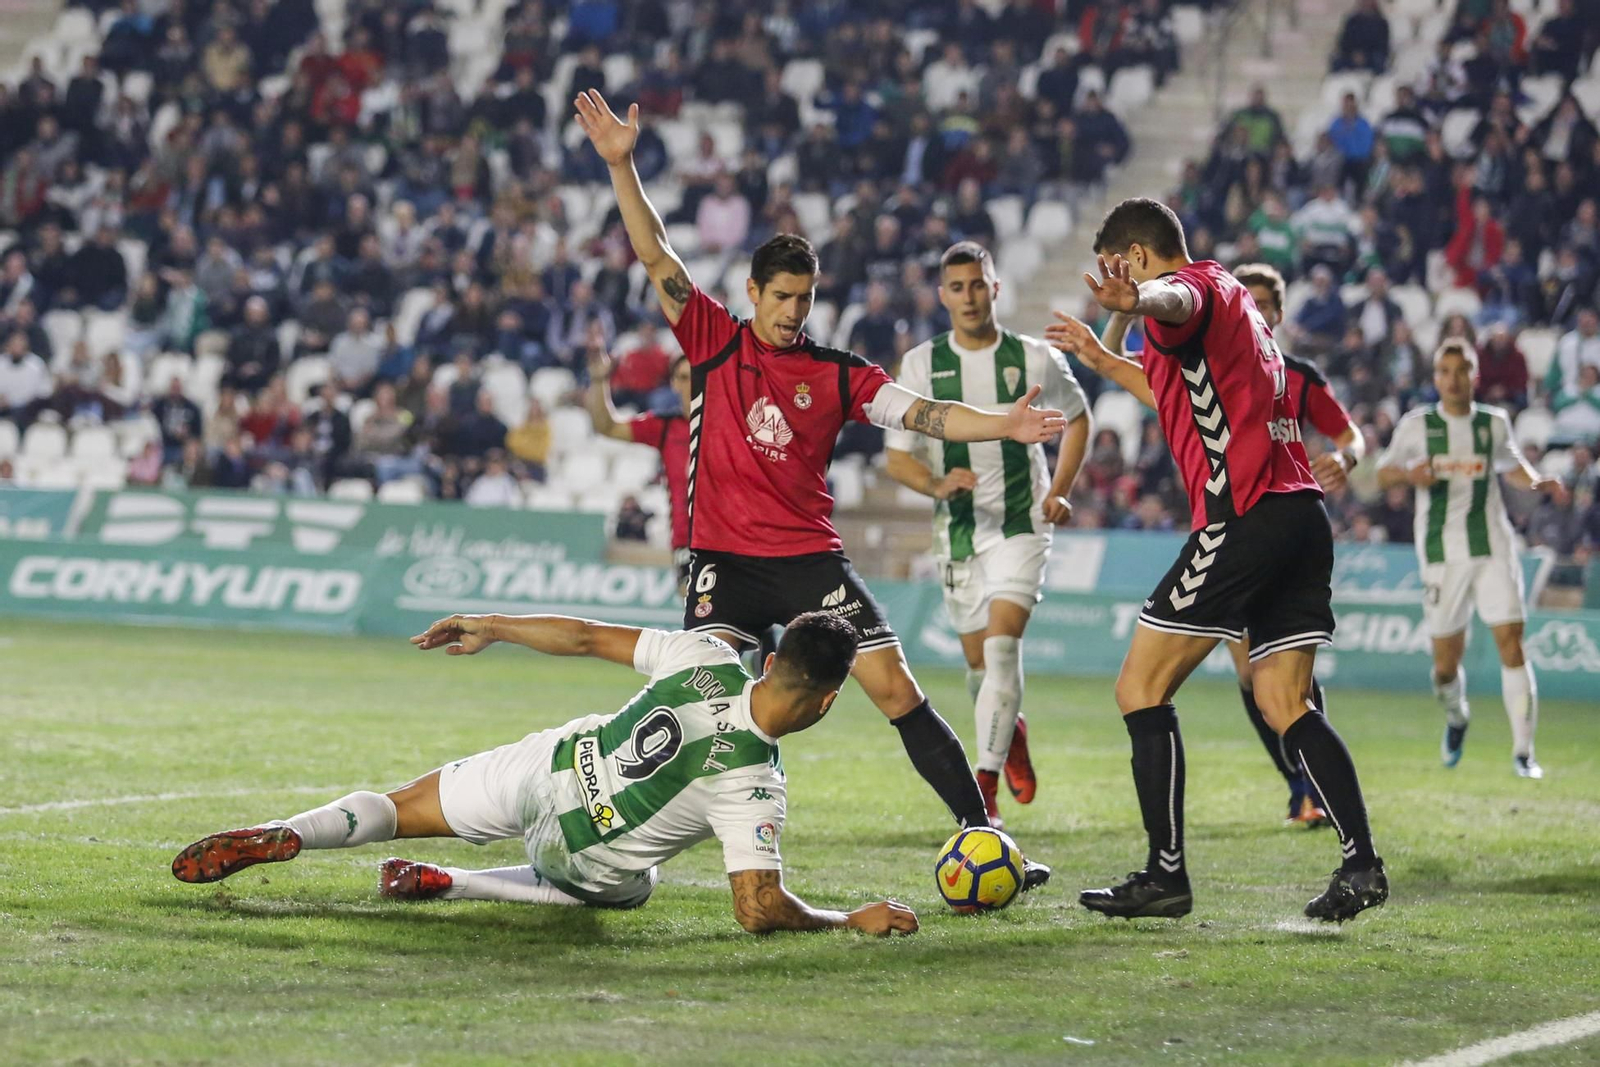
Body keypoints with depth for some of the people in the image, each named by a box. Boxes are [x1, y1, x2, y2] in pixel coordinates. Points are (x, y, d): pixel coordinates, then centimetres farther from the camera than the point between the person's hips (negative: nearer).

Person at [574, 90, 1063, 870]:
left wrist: (1002, 426, -17)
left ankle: (981, 833, -3)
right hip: (725, 560, -1)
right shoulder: (713, 340, 6)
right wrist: (621, 166, -7)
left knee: (895, 688, -5)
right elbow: (655, 256, 1)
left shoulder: (837, 373, 7)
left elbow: (919, 413, -1)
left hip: (809, 557, 1)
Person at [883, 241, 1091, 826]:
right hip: (958, 529, 2)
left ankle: (985, 782, -22)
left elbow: (1077, 417, 15)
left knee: (1002, 644, -19)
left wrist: (1059, 491, 3)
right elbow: (897, 455, 0)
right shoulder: (920, 365, -2)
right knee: (978, 659, 9)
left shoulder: (1035, 359, -3)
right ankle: (1011, 733, 42)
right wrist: (937, 485, -21)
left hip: (1022, 523, -2)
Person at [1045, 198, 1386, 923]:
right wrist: (1103, 360, 52)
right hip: (1300, 511, 10)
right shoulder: (1230, 296, 26)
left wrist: (1137, 301, -56)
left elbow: (1176, 301, -33)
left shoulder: (1194, 285, -4)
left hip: (1242, 517, -10)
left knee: (1140, 689, -3)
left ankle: (1165, 875, -5)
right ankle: (1360, 864, -2)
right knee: (1284, 705, 10)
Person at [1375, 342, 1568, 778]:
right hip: (1442, 555, 0)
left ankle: (1523, 751, -10)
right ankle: (1456, 717, 38)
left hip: (1493, 549, 0)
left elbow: (1512, 465, 24)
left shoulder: (1494, 423, 7)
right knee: (1446, 661, 3)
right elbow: (1383, 474, 7)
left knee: (1511, 643, -13)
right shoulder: (1417, 425, 2)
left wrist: (1538, 482, 3)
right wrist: (1409, 474, -15)